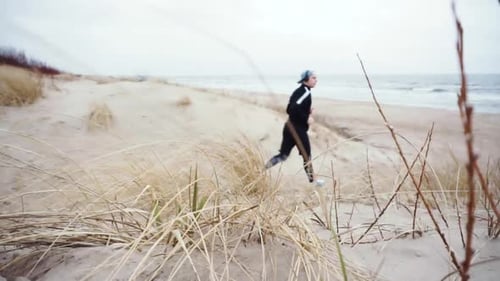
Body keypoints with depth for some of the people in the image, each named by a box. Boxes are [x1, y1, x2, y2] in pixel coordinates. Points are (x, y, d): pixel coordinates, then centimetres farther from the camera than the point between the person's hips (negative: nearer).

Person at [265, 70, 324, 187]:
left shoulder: (299, 91, 15)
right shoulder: (305, 92, -14)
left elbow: (290, 110, 16)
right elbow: (295, 108, -27)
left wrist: (307, 111, 12)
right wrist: (306, 118, -17)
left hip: (290, 127, 8)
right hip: (298, 129, -8)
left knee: (283, 155, 10)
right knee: (306, 155, 7)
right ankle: (312, 179, 20)